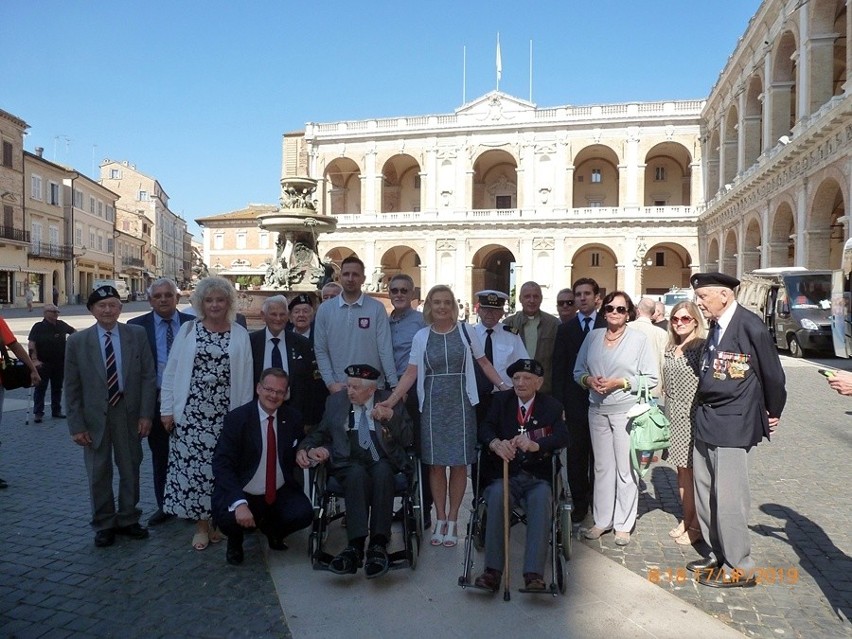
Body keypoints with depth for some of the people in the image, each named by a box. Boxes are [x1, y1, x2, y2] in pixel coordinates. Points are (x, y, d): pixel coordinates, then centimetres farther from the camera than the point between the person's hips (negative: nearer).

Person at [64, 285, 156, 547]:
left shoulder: (137, 335, -2)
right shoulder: (77, 341, -2)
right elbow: (72, 387, 0)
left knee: (130, 469, 11)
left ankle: (127, 520, 28)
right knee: (98, 473, 10)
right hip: (94, 417, 0)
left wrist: (146, 414, -7)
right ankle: (104, 525, 26)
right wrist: (76, 425, -5)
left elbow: (148, 376, -2)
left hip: (129, 413, 1)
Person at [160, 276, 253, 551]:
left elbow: (246, 378, 4)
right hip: (191, 411, 0)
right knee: (192, 465, 0)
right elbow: (171, 372, 5)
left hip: (225, 414, 0)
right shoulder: (188, 330, 4)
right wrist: (167, 409, 0)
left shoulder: (240, 335, 4)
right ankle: (201, 525, 12)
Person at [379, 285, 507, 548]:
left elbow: (483, 362, 8)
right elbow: (411, 373, 0)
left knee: (458, 463, 3)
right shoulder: (421, 336, 2)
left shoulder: (465, 331, 1)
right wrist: (392, 400, -10)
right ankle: (440, 519, 19)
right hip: (432, 405, 1)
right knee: (436, 463, 6)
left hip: (460, 403, -1)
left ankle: (452, 520, 16)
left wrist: (503, 386, -1)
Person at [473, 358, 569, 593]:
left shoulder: (551, 406, 10)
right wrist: (496, 443, -26)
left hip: (538, 477, 0)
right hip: (504, 474, 1)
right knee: (497, 494, -31)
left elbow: (562, 436, -8)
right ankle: (493, 571, -29)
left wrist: (535, 445, -29)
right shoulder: (501, 400, 14)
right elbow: (485, 428, -1)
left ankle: (534, 573, -34)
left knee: (542, 498, -33)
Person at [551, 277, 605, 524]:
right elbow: (558, 370, 4)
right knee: (575, 457, 7)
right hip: (575, 403, 1)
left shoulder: (609, 327, 2)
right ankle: (580, 504, 20)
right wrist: (559, 405, -3)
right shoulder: (565, 330, 6)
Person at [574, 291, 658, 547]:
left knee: (626, 470, 2)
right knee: (602, 467, 11)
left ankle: (623, 524, 15)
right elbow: (578, 370, 12)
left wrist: (619, 383, -14)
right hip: (597, 410, 4)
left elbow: (651, 378, -5)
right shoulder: (593, 336, 8)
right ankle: (602, 520, 21)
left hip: (627, 412, -3)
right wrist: (589, 380, -9)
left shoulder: (639, 339, -2)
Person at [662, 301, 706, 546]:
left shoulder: (702, 346, -9)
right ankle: (686, 519, 26)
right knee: (682, 469, 14)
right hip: (674, 416, 7)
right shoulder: (670, 349, 12)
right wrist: (667, 413, 12)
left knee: (695, 469, 0)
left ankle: (696, 526, 11)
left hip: (694, 416, -7)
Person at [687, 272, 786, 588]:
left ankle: (739, 568, 15)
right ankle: (718, 555, 31)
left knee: (728, 497, -1)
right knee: (705, 494, 16)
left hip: (734, 427, -8)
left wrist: (772, 414, 5)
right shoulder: (715, 327, 9)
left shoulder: (751, 326, -15)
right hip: (706, 423, 8)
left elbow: (773, 374, -7)